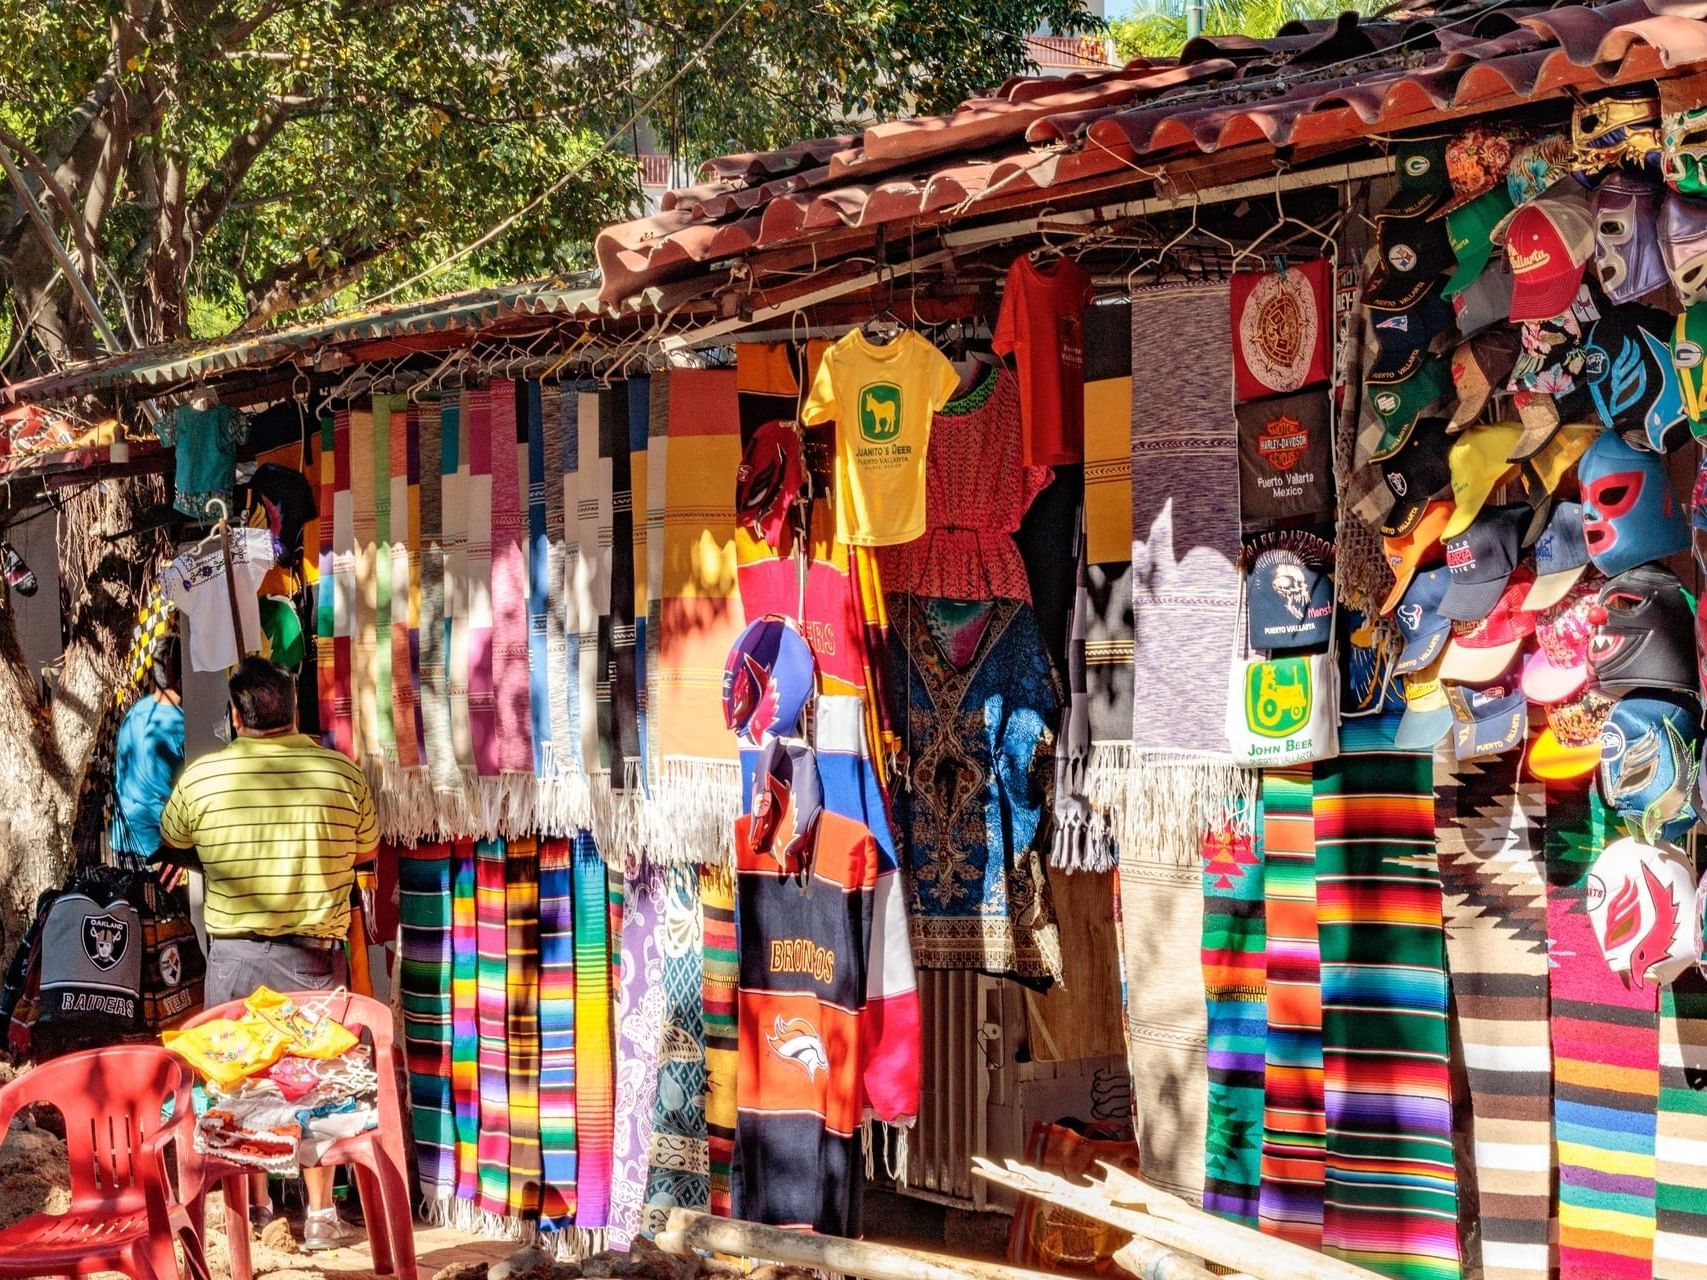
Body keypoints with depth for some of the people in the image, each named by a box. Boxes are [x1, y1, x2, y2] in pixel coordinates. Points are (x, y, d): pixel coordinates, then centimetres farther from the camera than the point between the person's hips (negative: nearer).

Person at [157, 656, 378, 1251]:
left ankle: (255, 1203, 24)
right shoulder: (342, 773, -7)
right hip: (314, 952, 0)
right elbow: (368, 852, 9)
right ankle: (320, 1215, 9)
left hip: (233, 951, 0)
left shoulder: (201, 776, -7)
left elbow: (170, 842, 12)